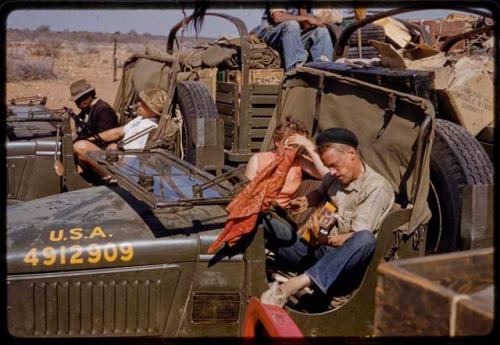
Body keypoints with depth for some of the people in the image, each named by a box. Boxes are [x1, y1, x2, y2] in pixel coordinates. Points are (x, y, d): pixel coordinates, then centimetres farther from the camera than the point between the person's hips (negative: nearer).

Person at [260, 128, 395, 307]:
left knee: (366, 239, -41)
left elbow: (358, 237, -14)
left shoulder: (376, 187, -8)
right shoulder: (334, 177, 12)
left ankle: (293, 285, -50)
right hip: (318, 252, 6)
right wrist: (306, 201, 14)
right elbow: (320, 193, 35)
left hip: (345, 258, -6)